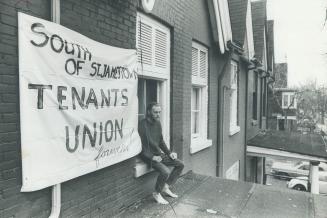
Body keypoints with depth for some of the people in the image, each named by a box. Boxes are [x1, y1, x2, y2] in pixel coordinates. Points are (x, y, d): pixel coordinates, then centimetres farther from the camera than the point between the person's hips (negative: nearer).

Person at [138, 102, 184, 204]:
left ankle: (166, 187, 13)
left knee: (180, 164, 3)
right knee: (165, 172, -28)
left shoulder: (158, 123, 9)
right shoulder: (142, 124, -17)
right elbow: (141, 146, -20)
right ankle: (157, 193, -1)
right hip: (148, 156, -8)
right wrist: (152, 157, -24)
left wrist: (169, 153, 8)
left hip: (158, 154, 9)